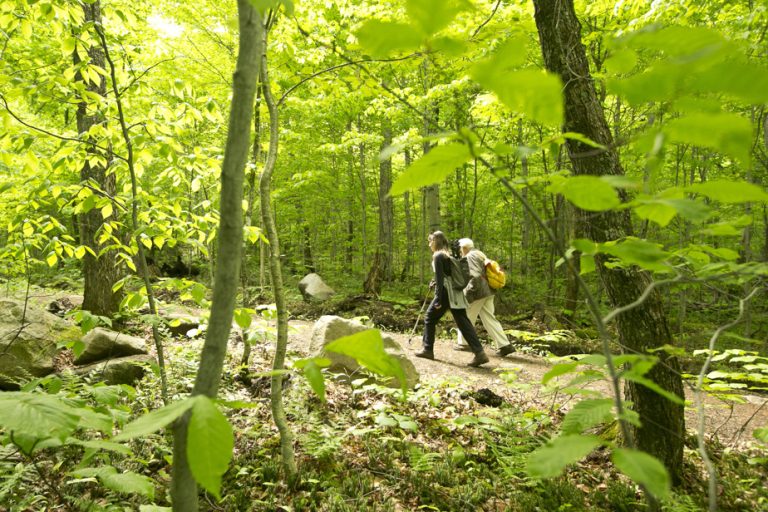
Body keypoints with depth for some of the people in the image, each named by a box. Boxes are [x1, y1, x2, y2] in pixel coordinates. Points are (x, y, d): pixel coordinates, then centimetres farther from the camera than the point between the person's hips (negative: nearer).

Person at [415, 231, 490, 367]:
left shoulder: (438, 256, -7)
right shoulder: (449, 255, 18)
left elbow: (439, 278, -14)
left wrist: (438, 299, -17)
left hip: (446, 293, -8)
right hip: (456, 292, 8)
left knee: (430, 318, 9)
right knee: (463, 321, 2)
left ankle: (427, 350, 18)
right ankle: (480, 353, -8)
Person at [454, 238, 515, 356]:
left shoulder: (470, 257, -12)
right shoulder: (480, 254, 17)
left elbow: (476, 276, -23)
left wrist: (468, 292, -17)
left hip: (477, 293, -9)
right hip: (487, 292, 9)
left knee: (466, 318, 8)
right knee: (489, 318, 8)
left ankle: (463, 343, 20)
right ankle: (504, 345, 2)